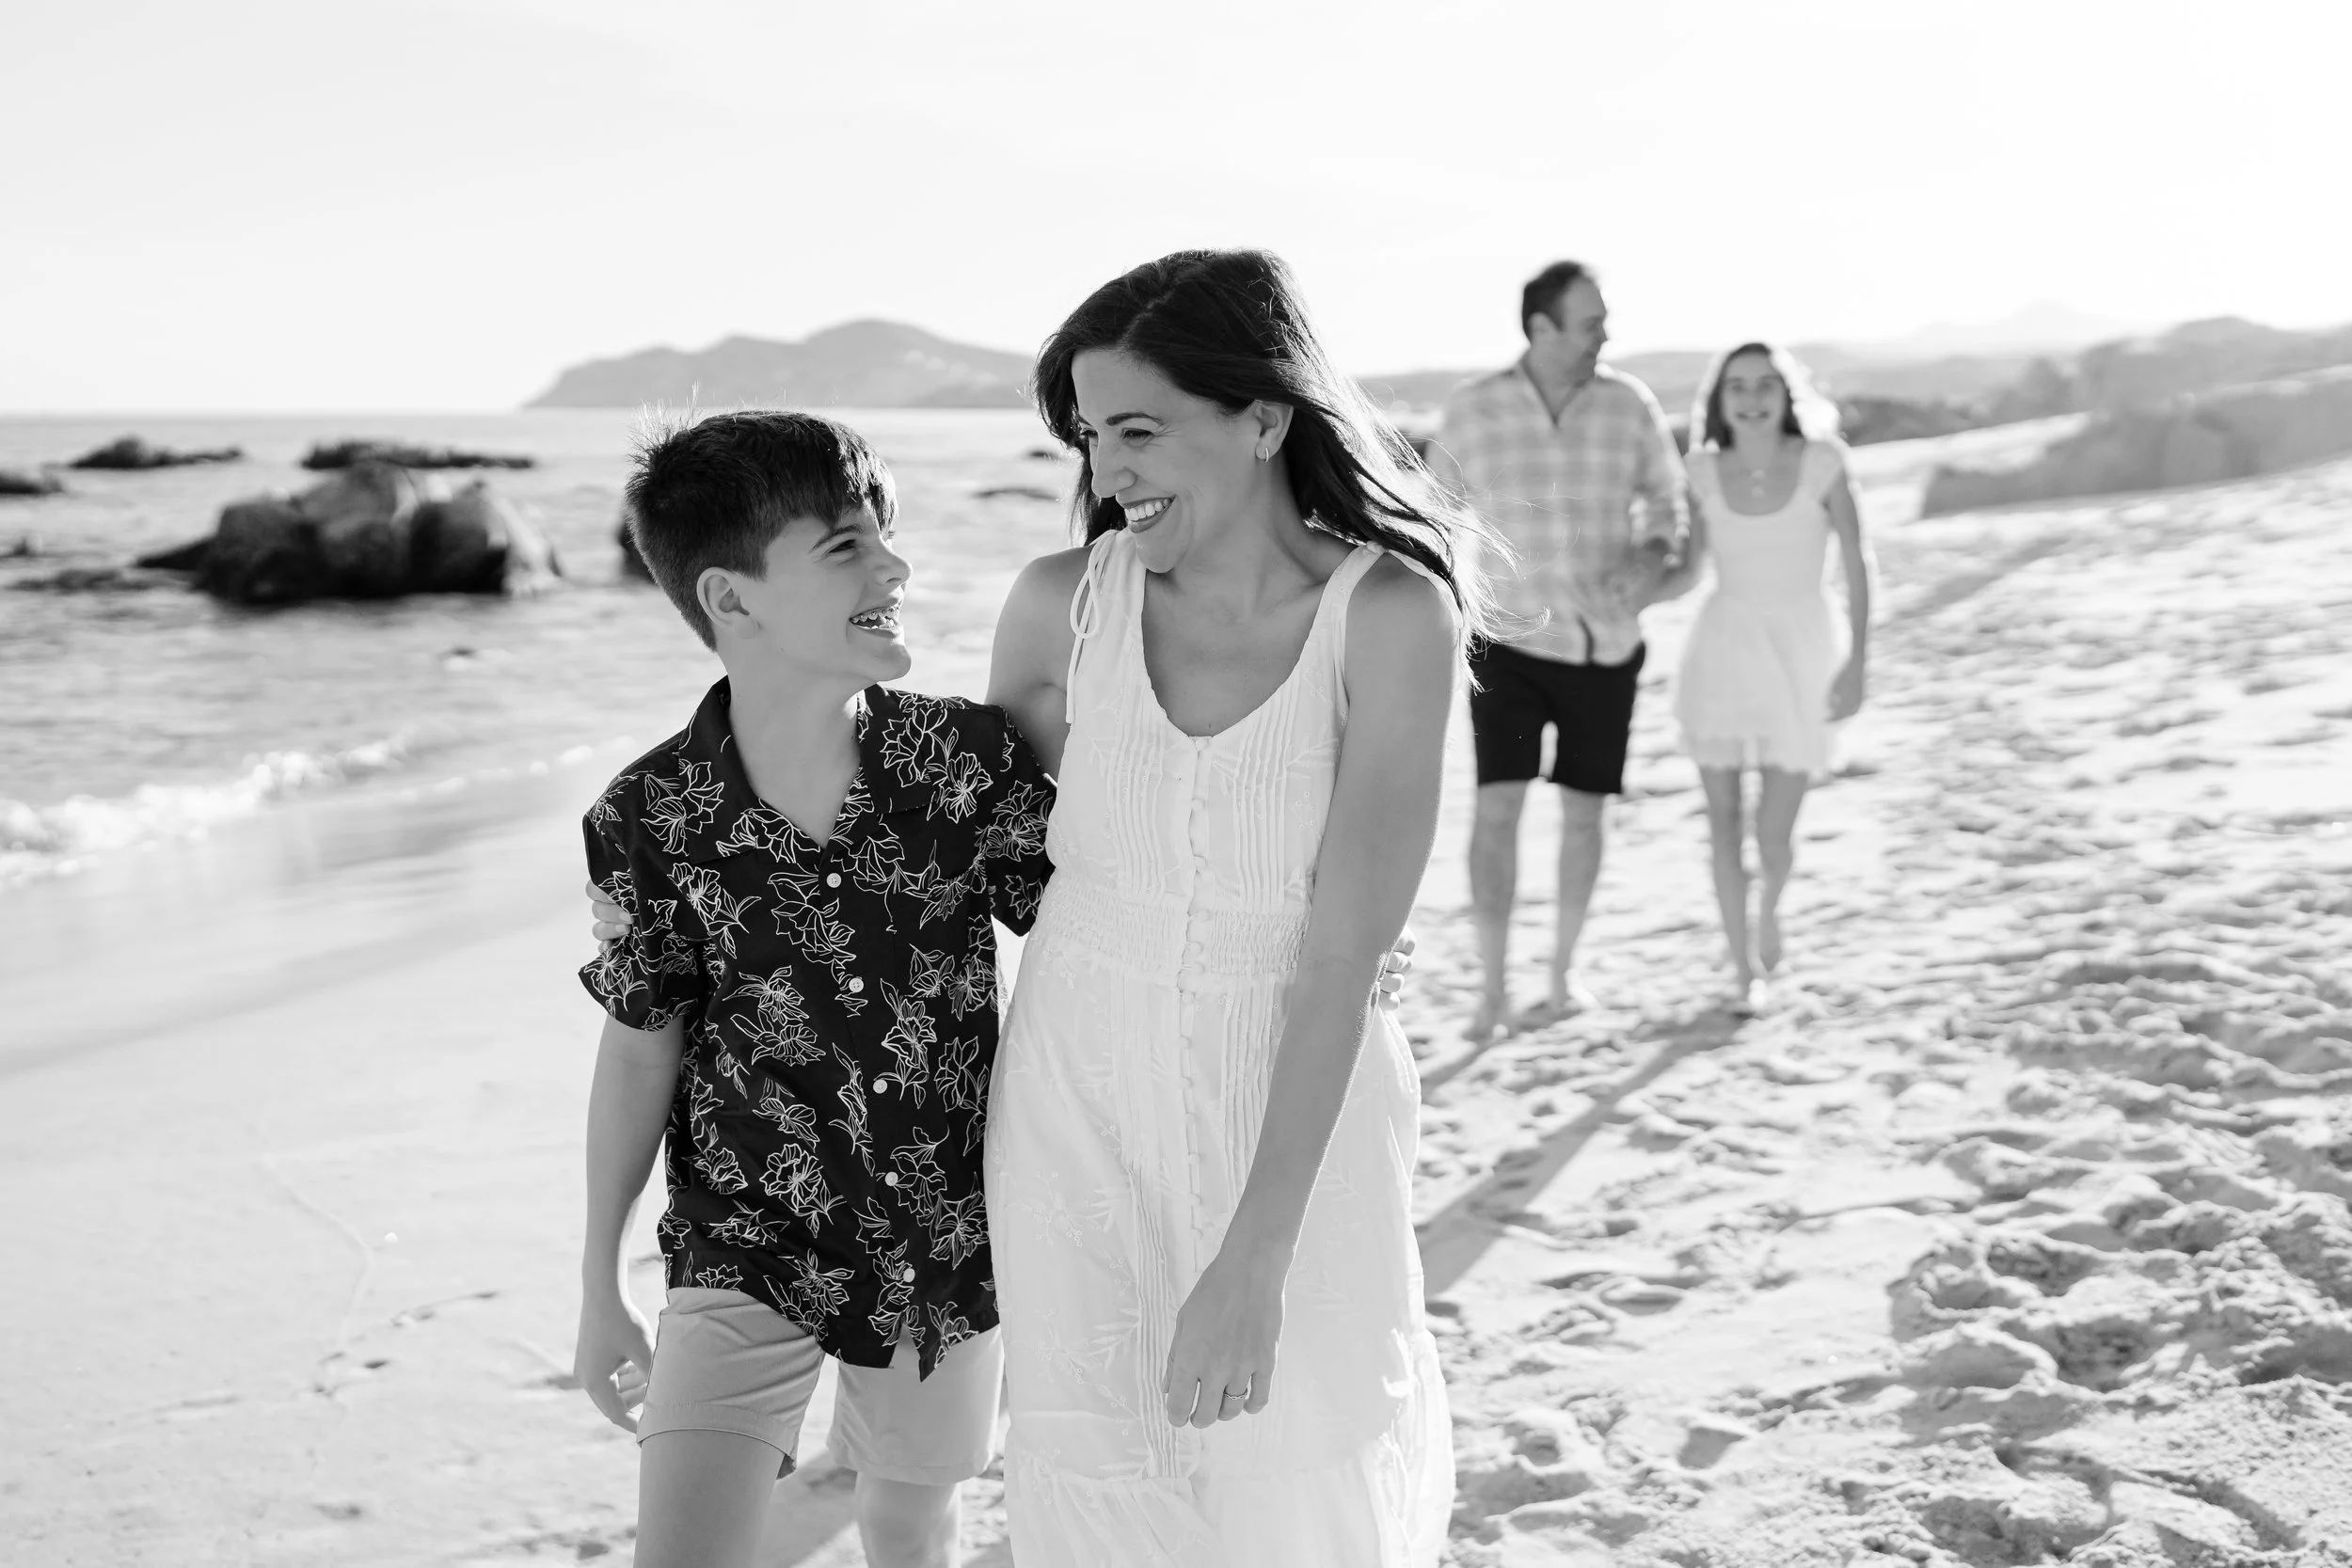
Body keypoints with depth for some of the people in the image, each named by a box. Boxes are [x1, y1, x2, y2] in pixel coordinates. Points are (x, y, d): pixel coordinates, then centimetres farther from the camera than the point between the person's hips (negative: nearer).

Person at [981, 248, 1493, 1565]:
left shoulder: (1391, 614, -16)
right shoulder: (1067, 600, -7)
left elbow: (1342, 953, -18)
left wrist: (1252, 1260, -20)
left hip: (1292, 1120, -2)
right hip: (1077, 1107, 2)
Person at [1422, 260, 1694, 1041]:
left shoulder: (1629, 404, -8)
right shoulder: (1472, 409, -10)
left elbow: (1669, 502, 3)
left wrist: (1654, 561, -18)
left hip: (1606, 645, 2)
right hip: (1509, 640, -1)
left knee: (1584, 809, 8)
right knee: (1497, 805, -12)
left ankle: (1563, 971, 25)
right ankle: (1494, 990, -5)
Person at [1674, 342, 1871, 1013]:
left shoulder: (1820, 463, -9)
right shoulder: (1705, 471, -2)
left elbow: (1856, 564, -4)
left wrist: (1857, 664, -8)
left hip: (1799, 654, -2)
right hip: (1721, 651, 2)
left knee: (1774, 836, -3)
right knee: (1725, 823, 3)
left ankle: (1769, 906, 34)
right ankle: (1745, 968, 22)